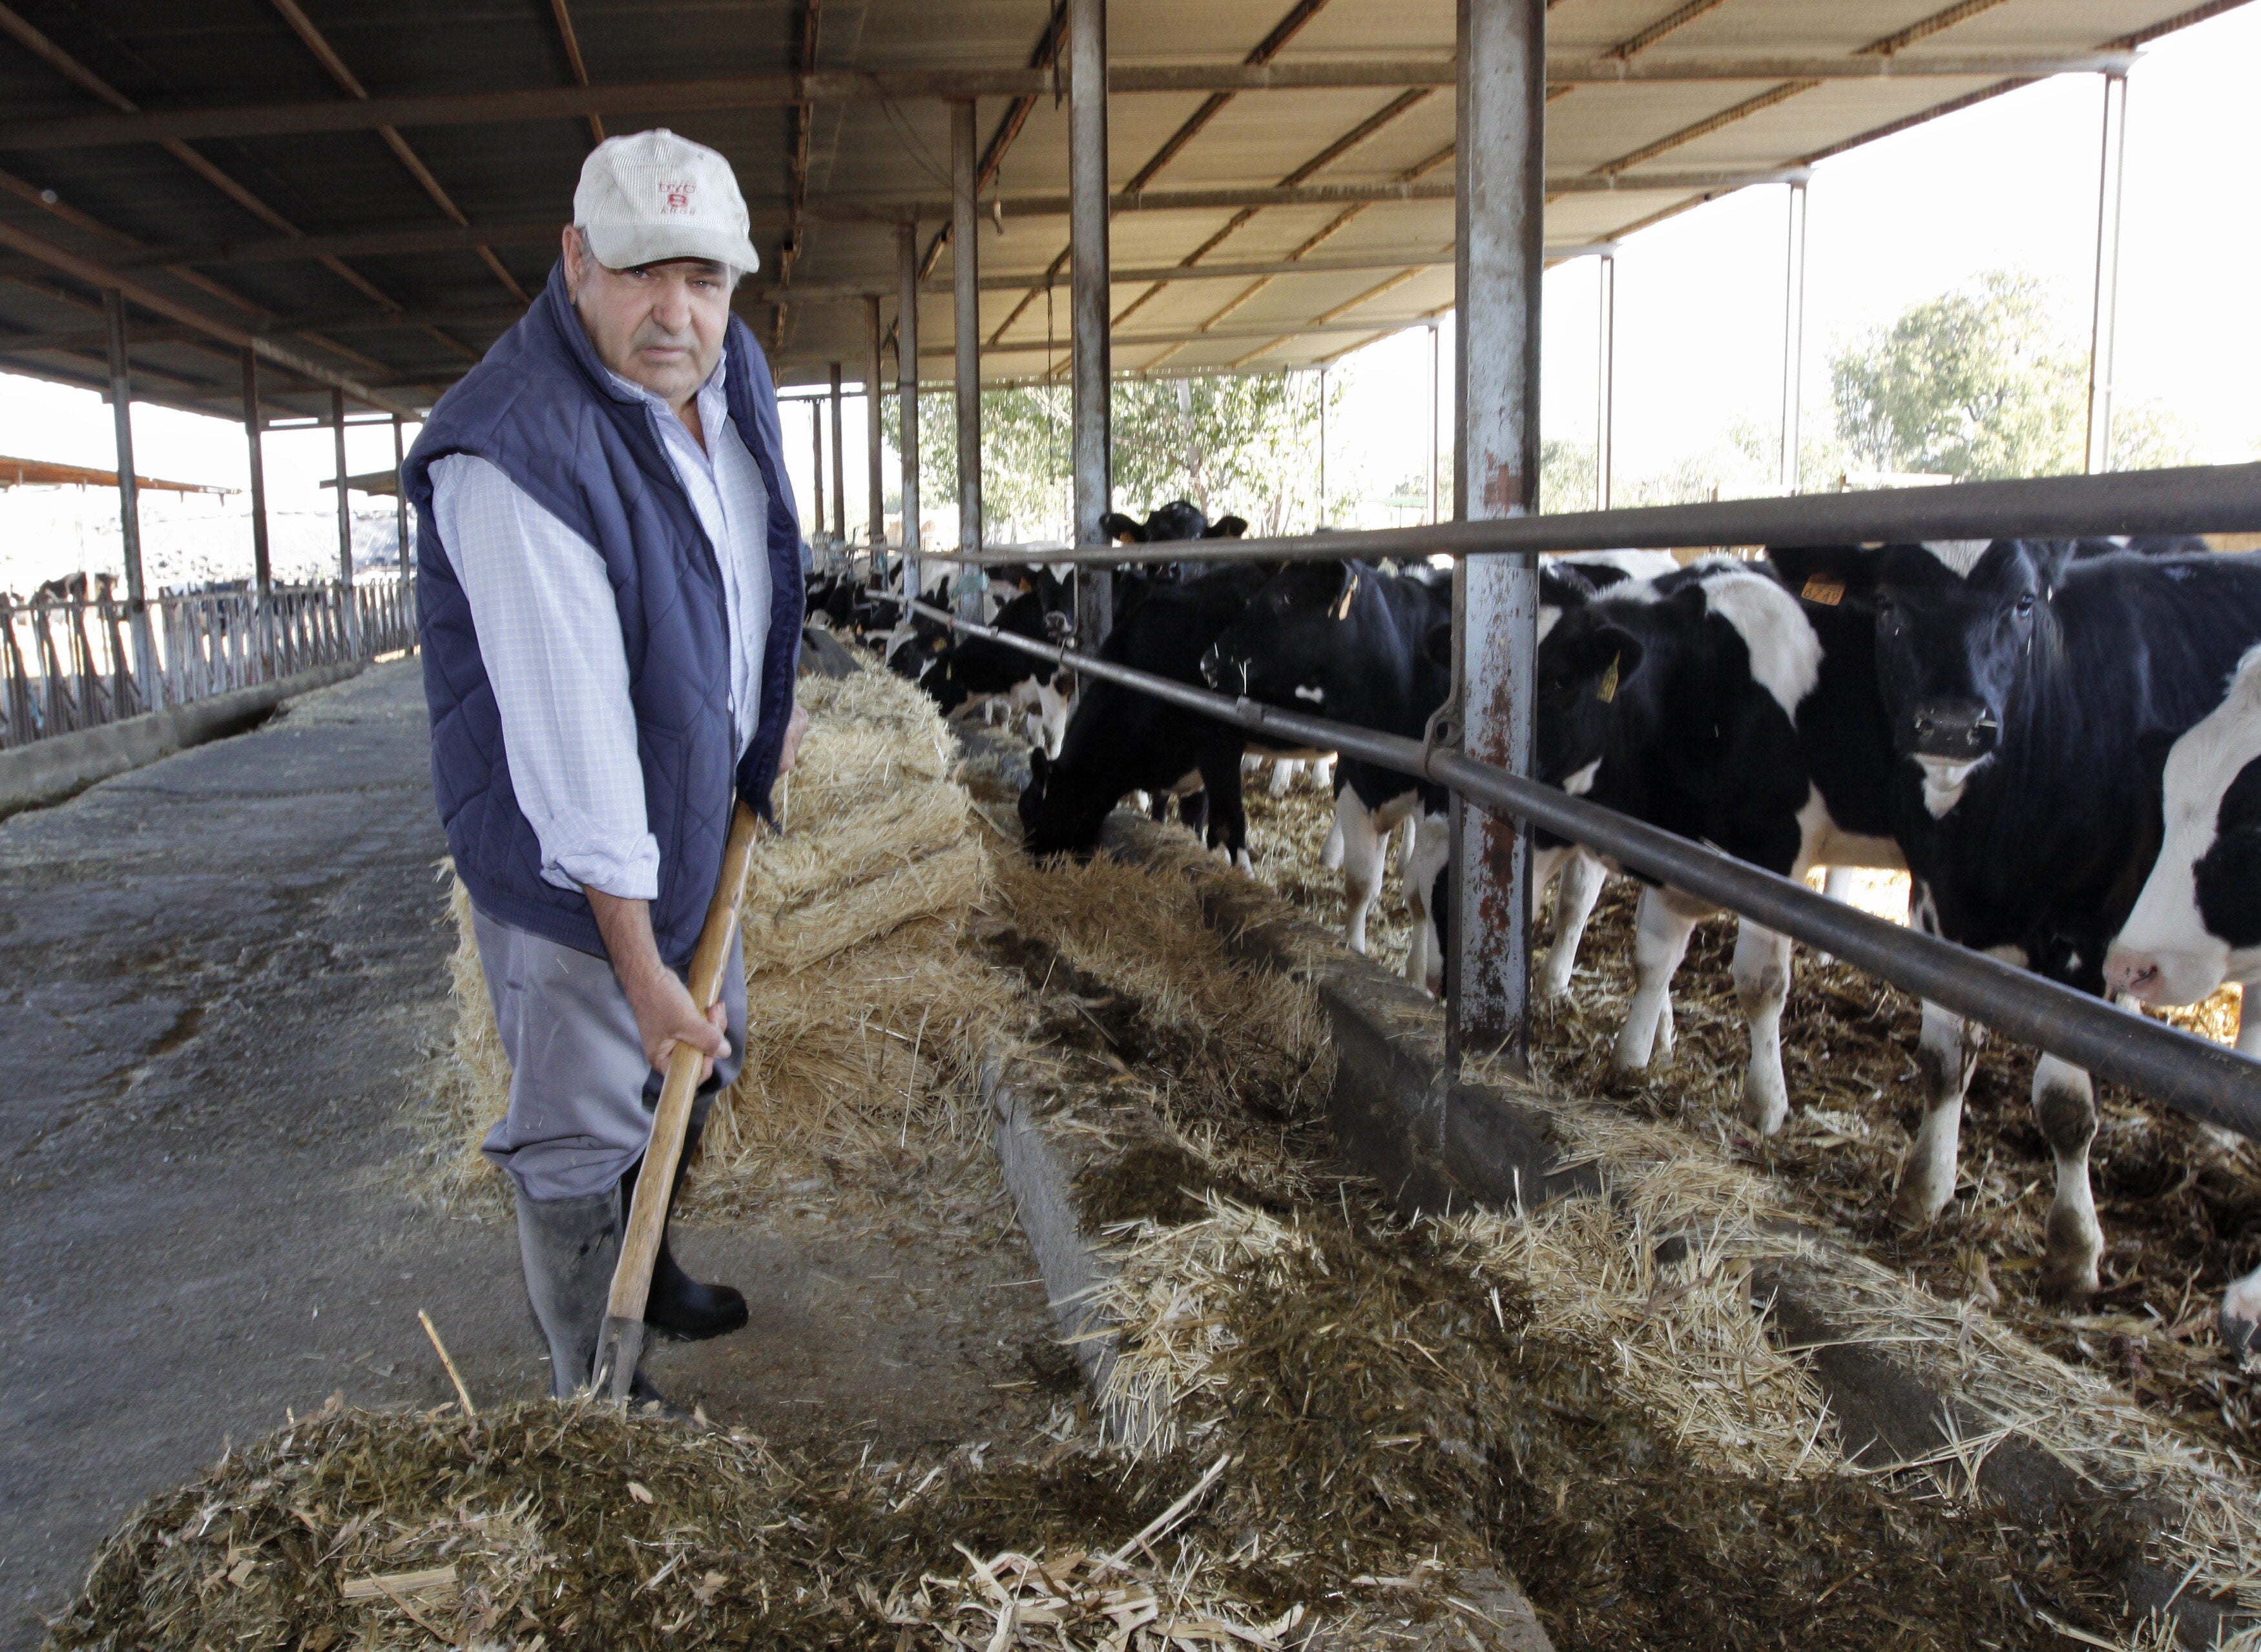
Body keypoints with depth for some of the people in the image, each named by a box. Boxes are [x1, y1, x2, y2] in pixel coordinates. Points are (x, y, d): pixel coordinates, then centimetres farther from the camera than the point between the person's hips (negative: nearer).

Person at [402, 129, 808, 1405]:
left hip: (696, 819, 9)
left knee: (703, 1065, 25)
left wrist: (769, 714, 18)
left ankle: (647, 1267, 50)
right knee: (586, 1130, 4)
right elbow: (572, 731, -31)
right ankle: (598, 1392, 25)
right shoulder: (516, 458, -31)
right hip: (567, 861, -9)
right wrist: (639, 969, -28)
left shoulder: (731, 372, -4)